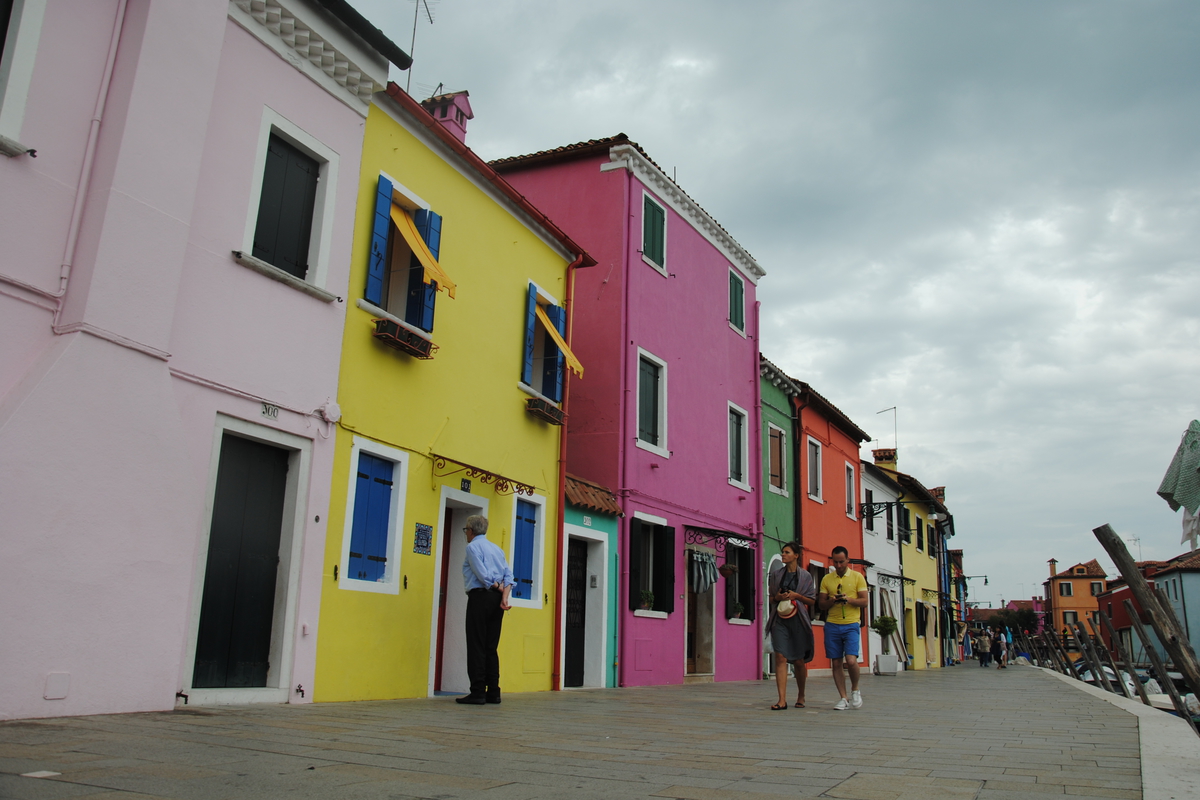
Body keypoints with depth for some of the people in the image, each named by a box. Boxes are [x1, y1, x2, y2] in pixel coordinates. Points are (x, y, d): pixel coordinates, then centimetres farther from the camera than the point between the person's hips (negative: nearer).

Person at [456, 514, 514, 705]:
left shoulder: (473, 546, -3)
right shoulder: (497, 549, 19)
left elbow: (482, 574, -14)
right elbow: (509, 575, 7)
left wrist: (497, 587, 0)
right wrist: (504, 596, -4)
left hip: (479, 597, -7)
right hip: (497, 599, 7)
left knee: (476, 647, -5)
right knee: (491, 648, 9)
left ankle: (478, 693, -7)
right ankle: (493, 692, 9)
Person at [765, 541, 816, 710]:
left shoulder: (805, 576, 4)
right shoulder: (775, 574, 10)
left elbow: (812, 600, 5)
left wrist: (796, 596, -10)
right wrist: (778, 597, -5)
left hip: (798, 620, -1)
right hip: (779, 620, 1)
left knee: (799, 661, 6)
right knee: (781, 658, -10)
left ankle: (801, 696, 26)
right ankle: (782, 700, -13)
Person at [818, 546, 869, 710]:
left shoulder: (857, 577, 4)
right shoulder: (826, 579, 10)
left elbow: (864, 601, 1)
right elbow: (821, 604, 11)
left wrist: (849, 599, -17)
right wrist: (832, 600, -10)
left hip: (851, 624, -2)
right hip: (832, 625, 3)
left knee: (851, 660, -15)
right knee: (836, 663, 1)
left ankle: (855, 690, 12)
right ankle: (844, 698, 10)